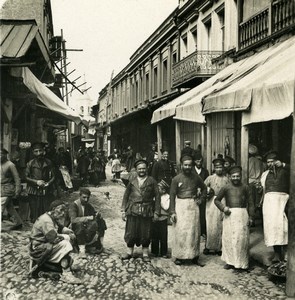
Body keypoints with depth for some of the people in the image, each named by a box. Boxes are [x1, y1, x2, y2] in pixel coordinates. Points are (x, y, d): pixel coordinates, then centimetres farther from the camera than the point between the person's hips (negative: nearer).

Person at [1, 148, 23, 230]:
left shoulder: (10, 165, -11)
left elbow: (17, 178, -11)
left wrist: (17, 191, -15)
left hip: (7, 189, -8)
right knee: (10, 207, 14)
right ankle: (19, 223, 24)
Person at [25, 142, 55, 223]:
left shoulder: (48, 162, 9)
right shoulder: (30, 163, 5)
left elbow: (53, 176, 9)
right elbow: (26, 177, 4)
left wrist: (48, 183, -9)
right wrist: (36, 182, -9)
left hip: (47, 191, 1)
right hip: (34, 192, -1)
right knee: (35, 215, -2)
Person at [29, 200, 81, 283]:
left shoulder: (53, 218, 10)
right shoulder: (46, 220, -21)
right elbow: (53, 238, -30)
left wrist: (69, 231, -3)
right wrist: (68, 237, -17)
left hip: (46, 247, 10)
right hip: (38, 249, -10)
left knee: (69, 260, 5)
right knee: (65, 244, -27)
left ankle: (40, 267, 6)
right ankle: (66, 275, -26)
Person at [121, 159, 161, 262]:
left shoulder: (151, 181, 5)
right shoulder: (132, 181, 10)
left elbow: (157, 197, 4)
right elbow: (126, 196, 11)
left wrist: (156, 212, -1)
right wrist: (123, 211, 4)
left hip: (147, 212, -1)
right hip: (132, 211, 1)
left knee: (146, 233, 3)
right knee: (131, 232, 4)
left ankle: (145, 253, 16)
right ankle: (130, 252, 19)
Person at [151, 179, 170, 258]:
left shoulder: (167, 197, -3)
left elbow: (166, 207, -12)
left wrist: (159, 202, -13)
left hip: (163, 219, -3)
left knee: (163, 237, 2)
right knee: (154, 236, 7)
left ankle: (164, 253, 11)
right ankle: (155, 252, 17)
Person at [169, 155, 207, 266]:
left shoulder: (196, 177, 6)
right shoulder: (176, 179, -2)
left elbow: (204, 188, 22)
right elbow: (172, 195, -2)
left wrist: (201, 199, 7)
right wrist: (172, 212, -8)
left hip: (193, 206, 3)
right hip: (180, 205, -2)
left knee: (194, 231, 4)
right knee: (180, 231, -4)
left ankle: (194, 256, 13)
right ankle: (179, 256, 6)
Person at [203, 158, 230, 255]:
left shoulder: (226, 179, 5)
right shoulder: (210, 178, 2)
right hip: (212, 202, -1)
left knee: (220, 226, 4)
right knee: (211, 226, -3)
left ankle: (218, 248, 13)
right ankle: (208, 246, 9)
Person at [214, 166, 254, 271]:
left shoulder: (245, 187, 6)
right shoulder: (225, 188, 5)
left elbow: (250, 203, 9)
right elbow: (217, 200, 10)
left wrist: (251, 217, 4)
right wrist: (223, 207, -7)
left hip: (242, 214, -1)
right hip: (229, 215, 1)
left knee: (241, 238, -1)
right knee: (228, 238, 4)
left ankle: (241, 263, 8)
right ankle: (230, 261, 16)